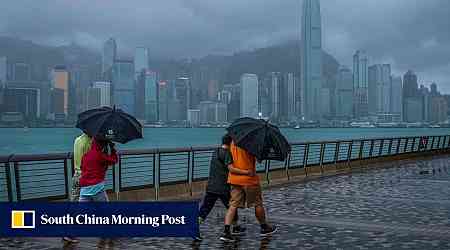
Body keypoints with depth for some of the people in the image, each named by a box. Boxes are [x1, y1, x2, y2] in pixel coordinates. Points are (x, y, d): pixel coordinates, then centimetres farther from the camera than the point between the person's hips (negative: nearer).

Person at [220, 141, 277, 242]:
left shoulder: (233, 143, 5)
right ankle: (264, 228, 29)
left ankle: (226, 231, -8)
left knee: (233, 205, 3)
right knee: (258, 204, 13)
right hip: (249, 178, -5)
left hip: (234, 179, 5)